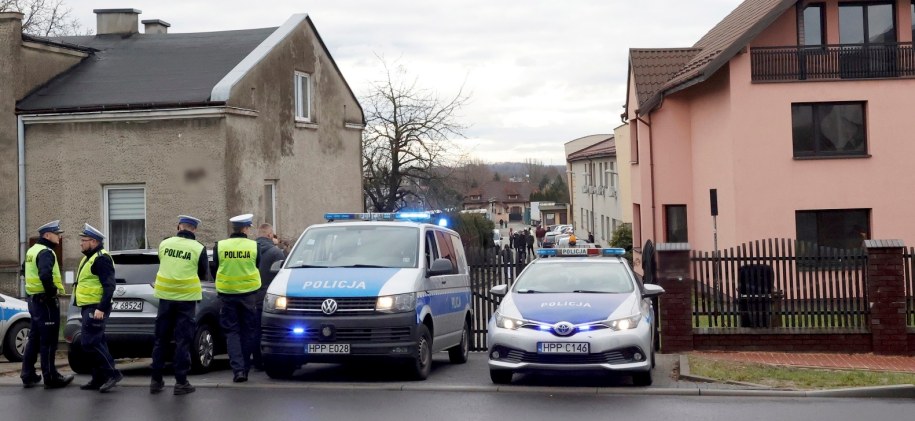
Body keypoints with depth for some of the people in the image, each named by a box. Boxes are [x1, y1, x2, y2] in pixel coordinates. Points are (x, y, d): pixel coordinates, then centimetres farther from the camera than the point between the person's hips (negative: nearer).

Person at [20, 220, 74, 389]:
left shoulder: (32, 250, 15)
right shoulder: (46, 252, -17)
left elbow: (25, 269, 30)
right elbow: (45, 275, -34)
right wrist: (53, 291, -20)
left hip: (34, 299, 10)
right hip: (46, 301, -10)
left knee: (34, 339, 15)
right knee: (48, 341, -4)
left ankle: (28, 376, 20)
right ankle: (51, 378, 0)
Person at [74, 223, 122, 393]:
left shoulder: (101, 258, -14)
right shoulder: (89, 258, 19)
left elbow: (109, 286, -21)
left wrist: (101, 308, -27)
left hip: (95, 309, -11)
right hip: (89, 308, 11)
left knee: (89, 343, -15)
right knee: (96, 343, 11)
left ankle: (112, 374, -11)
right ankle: (99, 380, 15)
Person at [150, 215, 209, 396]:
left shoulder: (164, 244, 0)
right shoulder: (198, 248, -8)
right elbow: (203, 275, 5)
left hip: (165, 296, 3)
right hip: (186, 297, -3)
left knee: (161, 339, 12)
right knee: (183, 340, 3)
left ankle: (156, 380, 17)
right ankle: (181, 382, 3)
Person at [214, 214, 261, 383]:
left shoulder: (219, 246, -5)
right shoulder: (254, 246, -6)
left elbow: (215, 268, 6)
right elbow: (257, 267, 7)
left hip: (227, 293, 0)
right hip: (248, 292, 0)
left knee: (232, 332, 5)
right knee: (247, 331, 13)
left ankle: (238, 369, -8)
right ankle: (245, 367, 16)